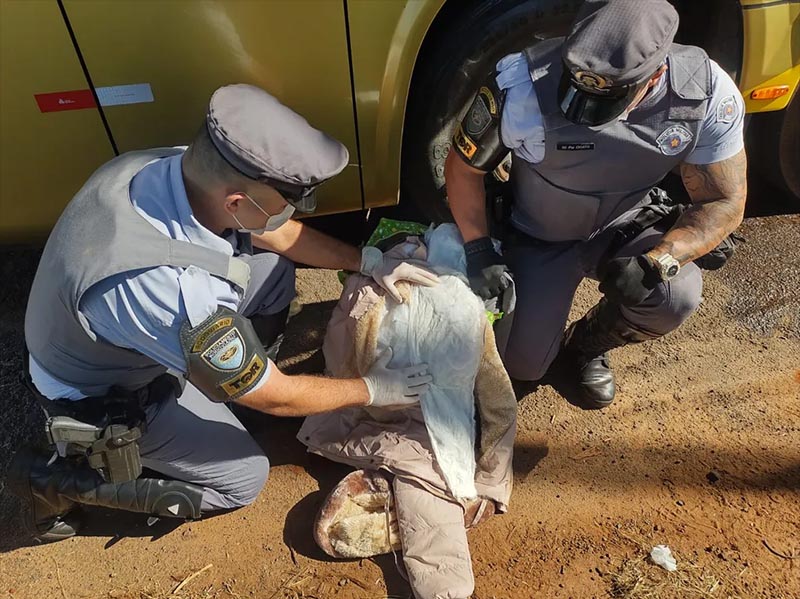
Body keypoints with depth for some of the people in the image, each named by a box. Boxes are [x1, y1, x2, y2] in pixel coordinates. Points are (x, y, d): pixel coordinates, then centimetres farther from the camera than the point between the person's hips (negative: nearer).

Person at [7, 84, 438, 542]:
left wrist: (370, 261, -8)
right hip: (105, 395, -6)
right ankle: (59, 480, 10)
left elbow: (279, 235, -2)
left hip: (141, 335, 7)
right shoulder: (171, 290, -44)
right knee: (244, 479, 5)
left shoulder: (183, 167, -23)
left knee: (272, 267, -1)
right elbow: (274, 398, -28)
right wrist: (372, 390, -14)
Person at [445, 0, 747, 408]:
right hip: (537, 238, -1)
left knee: (676, 295, -28)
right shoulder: (524, 85, -32)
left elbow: (724, 202, -15)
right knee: (522, 366, -4)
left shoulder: (708, 93, -25)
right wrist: (478, 251, -23)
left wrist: (656, 262, -32)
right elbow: (463, 166, -15)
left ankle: (584, 346, 6)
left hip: (622, 232, 2)